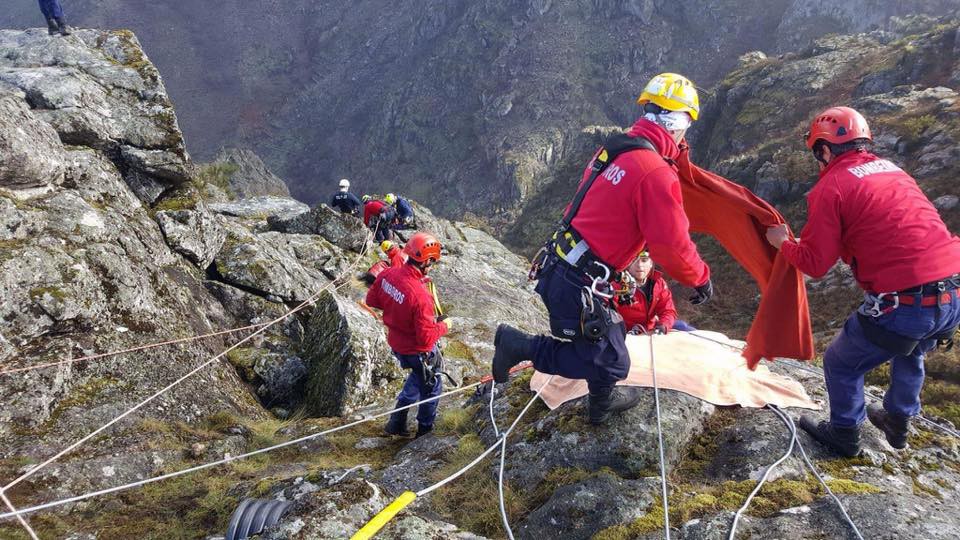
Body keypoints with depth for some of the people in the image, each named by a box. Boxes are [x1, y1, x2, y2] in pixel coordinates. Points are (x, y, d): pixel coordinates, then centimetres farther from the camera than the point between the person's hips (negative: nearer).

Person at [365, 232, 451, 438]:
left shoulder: (387, 274, -16)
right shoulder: (421, 296, -37)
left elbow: (371, 300, 2)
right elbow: (427, 337, -30)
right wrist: (444, 326, -12)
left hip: (396, 343, 7)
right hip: (419, 351, -7)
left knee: (419, 376, 34)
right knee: (431, 388, 21)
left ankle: (397, 421, 39)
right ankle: (425, 429, 41)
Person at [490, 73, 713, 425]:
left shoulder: (612, 149, 6)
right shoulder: (656, 173, -20)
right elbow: (672, 246, -16)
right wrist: (701, 278, 0)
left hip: (557, 268, 9)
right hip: (580, 286, -9)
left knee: (609, 337, 25)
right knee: (609, 363, 6)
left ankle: (602, 403, 37)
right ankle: (519, 346, 3)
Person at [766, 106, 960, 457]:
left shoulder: (831, 186, -6)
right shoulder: (892, 170, 16)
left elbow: (815, 264, -4)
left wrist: (783, 243, 14)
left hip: (903, 305, -7)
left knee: (841, 364, 17)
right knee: (910, 356, 35)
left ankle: (844, 434, 34)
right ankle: (898, 422, 52)